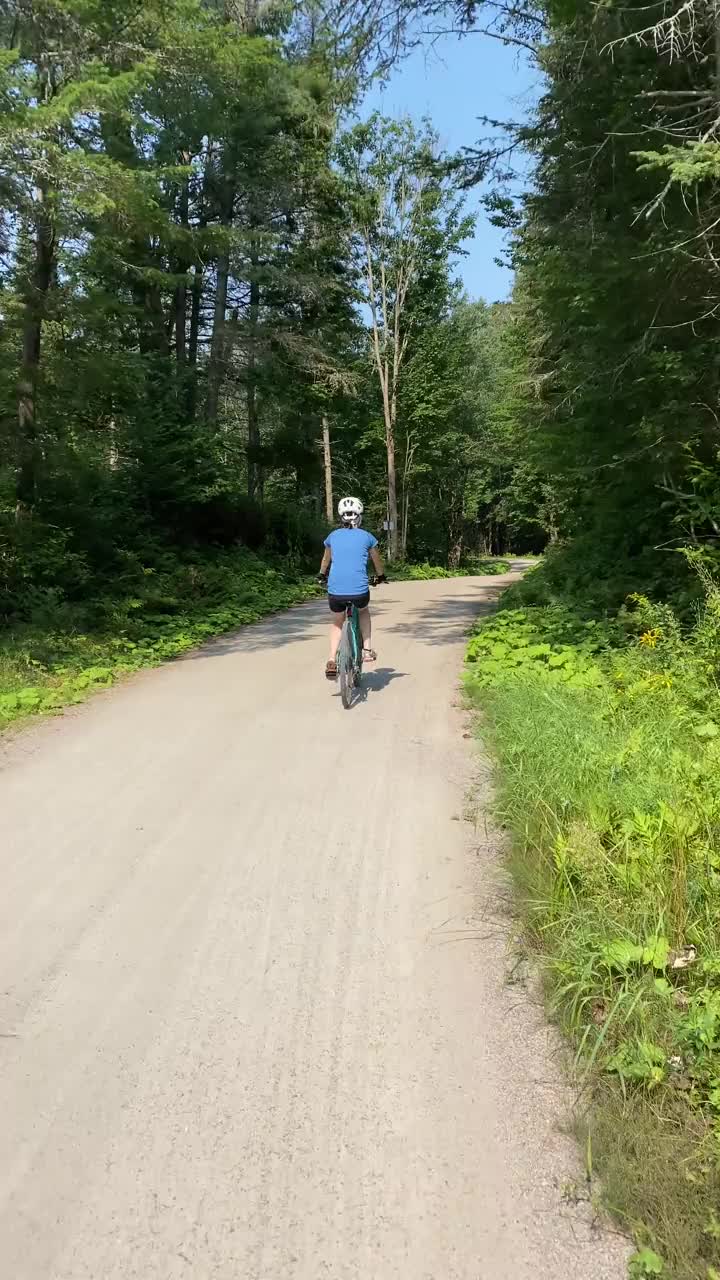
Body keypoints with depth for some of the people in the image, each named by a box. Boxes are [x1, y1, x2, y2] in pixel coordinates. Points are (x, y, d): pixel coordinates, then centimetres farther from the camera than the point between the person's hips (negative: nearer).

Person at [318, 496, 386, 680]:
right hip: (359, 590, -1)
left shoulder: (333, 536, 13)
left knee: (337, 623, 26)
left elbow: (326, 559, 32)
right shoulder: (366, 536, 9)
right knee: (363, 611, 33)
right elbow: (377, 560, 26)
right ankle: (367, 650, 19)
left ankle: (332, 661, 9)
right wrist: (381, 576, 45)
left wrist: (322, 576, 51)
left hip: (335, 591, 1)